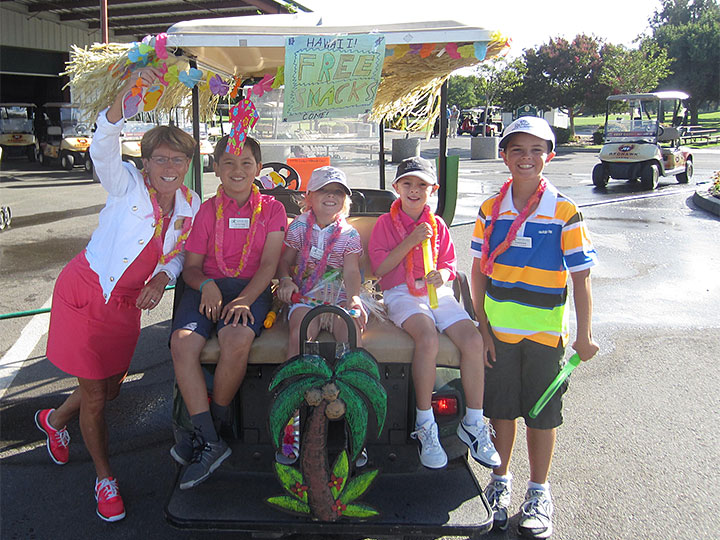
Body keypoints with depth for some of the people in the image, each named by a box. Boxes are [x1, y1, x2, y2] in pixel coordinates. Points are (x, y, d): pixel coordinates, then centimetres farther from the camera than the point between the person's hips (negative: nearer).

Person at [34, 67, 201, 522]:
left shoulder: (192, 205, -1)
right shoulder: (126, 185, -14)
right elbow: (104, 147, -34)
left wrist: (162, 276, -13)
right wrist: (127, 95, -49)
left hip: (127, 304, 5)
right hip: (85, 293, -5)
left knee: (111, 389, 18)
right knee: (94, 395, 3)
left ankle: (56, 420, 51)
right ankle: (105, 477, 26)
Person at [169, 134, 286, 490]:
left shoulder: (271, 210, 10)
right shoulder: (207, 210, 14)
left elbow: (269, 264, 0)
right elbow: (191, 265, 11)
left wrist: (244, 299, -17)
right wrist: (206, 285, -13)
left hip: (251, 288, -2)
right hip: (207, 286, 2)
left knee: (237, 340, -34)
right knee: (182, 343, -28)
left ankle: (211, 424, -9)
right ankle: (209, 441, -19)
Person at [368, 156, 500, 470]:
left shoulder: (438, 225, 16)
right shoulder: (385, 223, 6)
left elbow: (449, 265, 15)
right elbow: (379, 268, -3)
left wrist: (441, 275, -9)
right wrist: (410, 241, -11)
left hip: (436, 292, 4)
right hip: (401, 294, -4)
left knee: (474, 340, -21)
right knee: (428, 339, -34)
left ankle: (473, 424, -8)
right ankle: (425, 427, -20)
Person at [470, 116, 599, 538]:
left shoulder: (565, 212, -7)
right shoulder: (490, 210, 0)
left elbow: (581, 277, -6)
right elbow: (479, 271, 3)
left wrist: (585, 336, -8)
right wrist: (483, 327, -2)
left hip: (545, 331, -2)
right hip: (499, 329, 2)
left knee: (542, 412, 10)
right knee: (503, 407, 14)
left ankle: (539, 492, 28)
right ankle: (502, 480, 34)